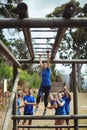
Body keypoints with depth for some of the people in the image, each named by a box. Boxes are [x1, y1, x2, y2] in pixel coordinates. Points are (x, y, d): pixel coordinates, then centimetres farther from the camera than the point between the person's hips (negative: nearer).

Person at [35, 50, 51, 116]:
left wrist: (48, 55, -7)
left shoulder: (48, 69, 1)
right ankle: (37, 106, -3)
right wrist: (40, 57, 27)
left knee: (46, 98, 3)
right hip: (42, 85, 3)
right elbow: (40, 63, 17)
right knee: (39, 96, -19)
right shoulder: (43, 70, 11)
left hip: (48, 86, -3)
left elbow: (48, 61, -5)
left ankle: (45, 109, 18)